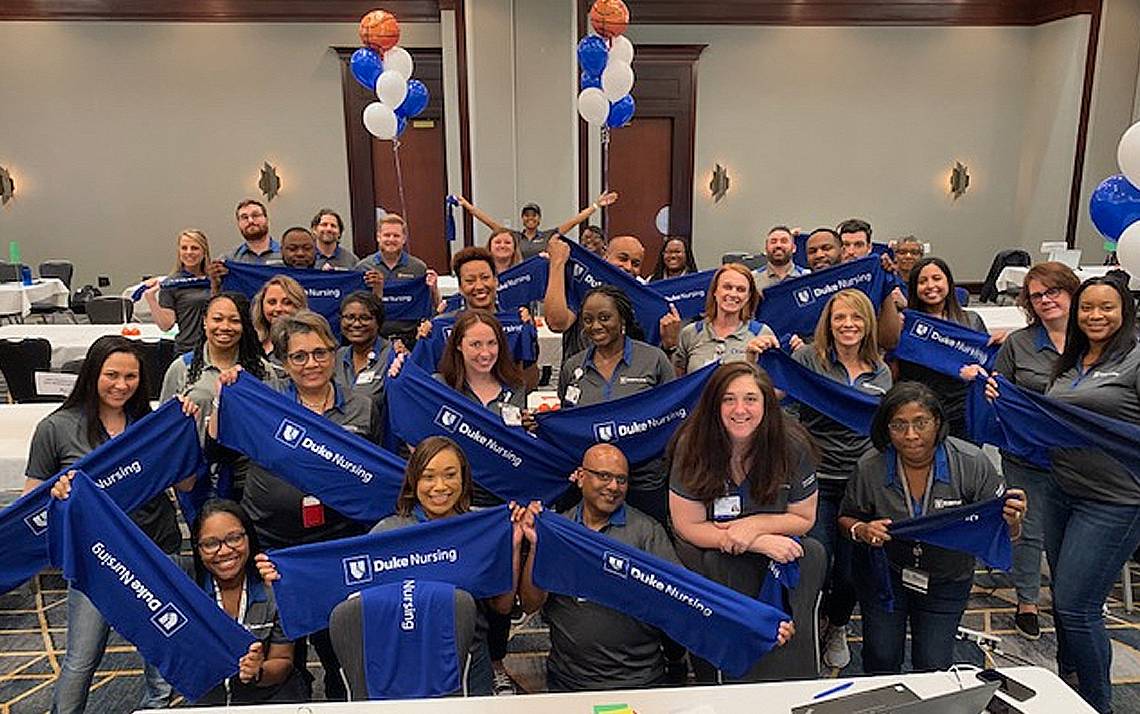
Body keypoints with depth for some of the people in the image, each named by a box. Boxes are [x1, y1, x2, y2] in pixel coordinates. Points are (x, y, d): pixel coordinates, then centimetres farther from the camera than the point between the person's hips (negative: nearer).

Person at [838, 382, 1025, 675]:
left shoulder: (971, 463, -21)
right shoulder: (870, 468, -19)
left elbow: (1003, 531, -14)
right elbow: (846, 519, -3)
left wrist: (1012, 522, -36)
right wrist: (862, 531, -24)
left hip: (946, 581, 0)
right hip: (884, 572, 0)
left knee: (933, 666, 4)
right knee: (880, 658, 5)